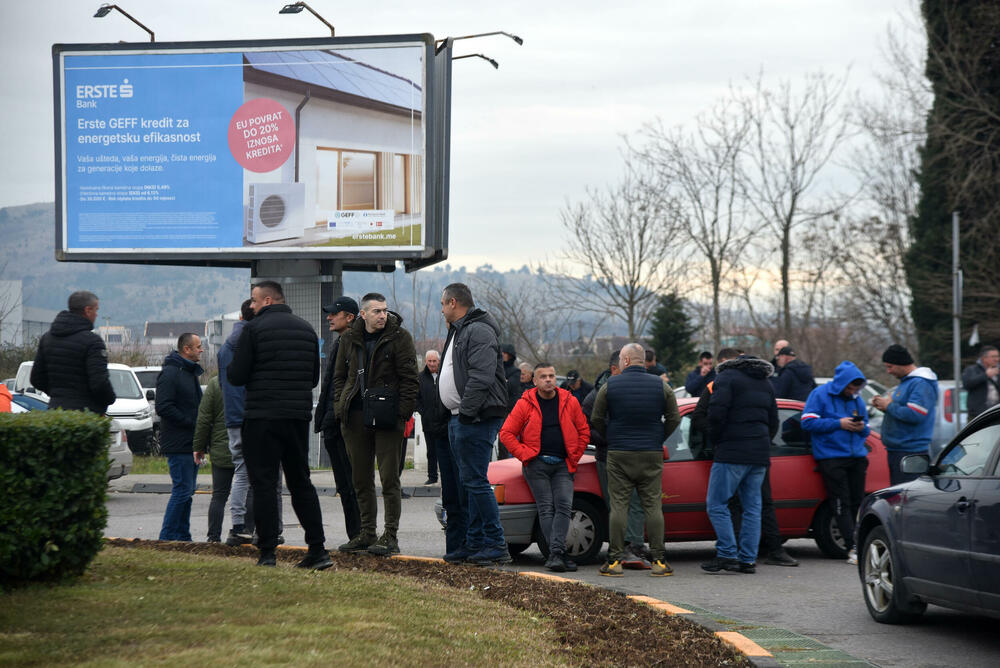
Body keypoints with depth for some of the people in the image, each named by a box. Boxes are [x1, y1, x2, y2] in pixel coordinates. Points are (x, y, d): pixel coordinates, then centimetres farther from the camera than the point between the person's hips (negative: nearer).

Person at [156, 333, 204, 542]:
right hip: (178, 444, -9)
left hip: (191, 444, 9)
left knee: (187, 490, 11)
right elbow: (163, 407, -21)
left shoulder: (190, 372, 18)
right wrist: (190, 422, -18)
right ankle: (167, 536, -5)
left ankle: (183, 536, 16)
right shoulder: (170, 373, -13)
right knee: (182, 490, -10)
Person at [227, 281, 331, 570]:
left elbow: (236, 376, -8)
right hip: (299, 416, 5)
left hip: (262, 417, -5)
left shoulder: (254, 329, -7)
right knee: (301, 483, 12)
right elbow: (314, 377, 16)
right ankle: (318, 550, 8)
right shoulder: (307, 329, 11)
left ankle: (267, 553, -5)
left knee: (264, 484, -2)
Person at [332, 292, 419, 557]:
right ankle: (367, 533, 18)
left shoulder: (399, 337, -3)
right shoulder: (349, 339, 10)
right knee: (361, 478, 10)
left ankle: (390, 536, -1)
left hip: (387, 416, -5)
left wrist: (403, 412, -12)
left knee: (389, 478, -5)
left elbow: (409, 377, -5)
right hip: (356, 416, 5)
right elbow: (340, 376, 18)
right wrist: (339, 407, 6)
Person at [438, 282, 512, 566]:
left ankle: (496, 545, -9)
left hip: (477, 418, -11)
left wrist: (466, 412, -23)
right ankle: (474, 542, 16)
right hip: (461, 418, 11)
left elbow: (481, 378, -23)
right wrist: (457, 415, 17)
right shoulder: (458, 331, 21)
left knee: (475, 480, -11)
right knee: (471, 481, 12)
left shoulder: (479, 332, -14)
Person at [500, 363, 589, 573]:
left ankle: (555, 552, -19)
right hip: (537, 464, -2)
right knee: (546, 509, -8)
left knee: (564, 506, -13)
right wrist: (525, 455, -6)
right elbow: (506, 433, 1)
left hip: (562, 465, 2)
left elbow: (584, 432, 14)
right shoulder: (525, 404, 0)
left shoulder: (569, 402, 6)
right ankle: (559, 554, -13)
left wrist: (574, 457, 5)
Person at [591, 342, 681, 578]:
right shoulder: (661, 385, 2)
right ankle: (659, 560, 0)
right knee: (653, 506, 3)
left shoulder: (610, 385, -2)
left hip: (619, 455, -1)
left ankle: (614, 560, -1)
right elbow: (674, 418, 6)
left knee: (618, 506, 1)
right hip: (652, 455, 1)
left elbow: (596, 419, 3)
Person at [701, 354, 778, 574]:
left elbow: (716, 414, -13)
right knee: (752, 507, 8)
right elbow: (773, 422, 21)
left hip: (732, 454, -7)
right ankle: (748, 559, 6)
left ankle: (728, 554, -11)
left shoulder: (727, 377, -2)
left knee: (716, 504, -3)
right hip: (760, 456, 7)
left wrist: (715, 442, -1)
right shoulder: (764, 383, 21)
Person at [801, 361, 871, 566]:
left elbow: (866, 431, 22)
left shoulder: (857, 399, 15)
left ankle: (858, 543, 9)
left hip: (857, 456, 5)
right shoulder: (820, 395, 1)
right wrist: (838, 424, -13)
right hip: (831, 457, -5)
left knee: (857, 501, 1)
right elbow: (808, 422, -8)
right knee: (842, 503, -11)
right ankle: (852, 548, -16)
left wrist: (862, 428, -4)